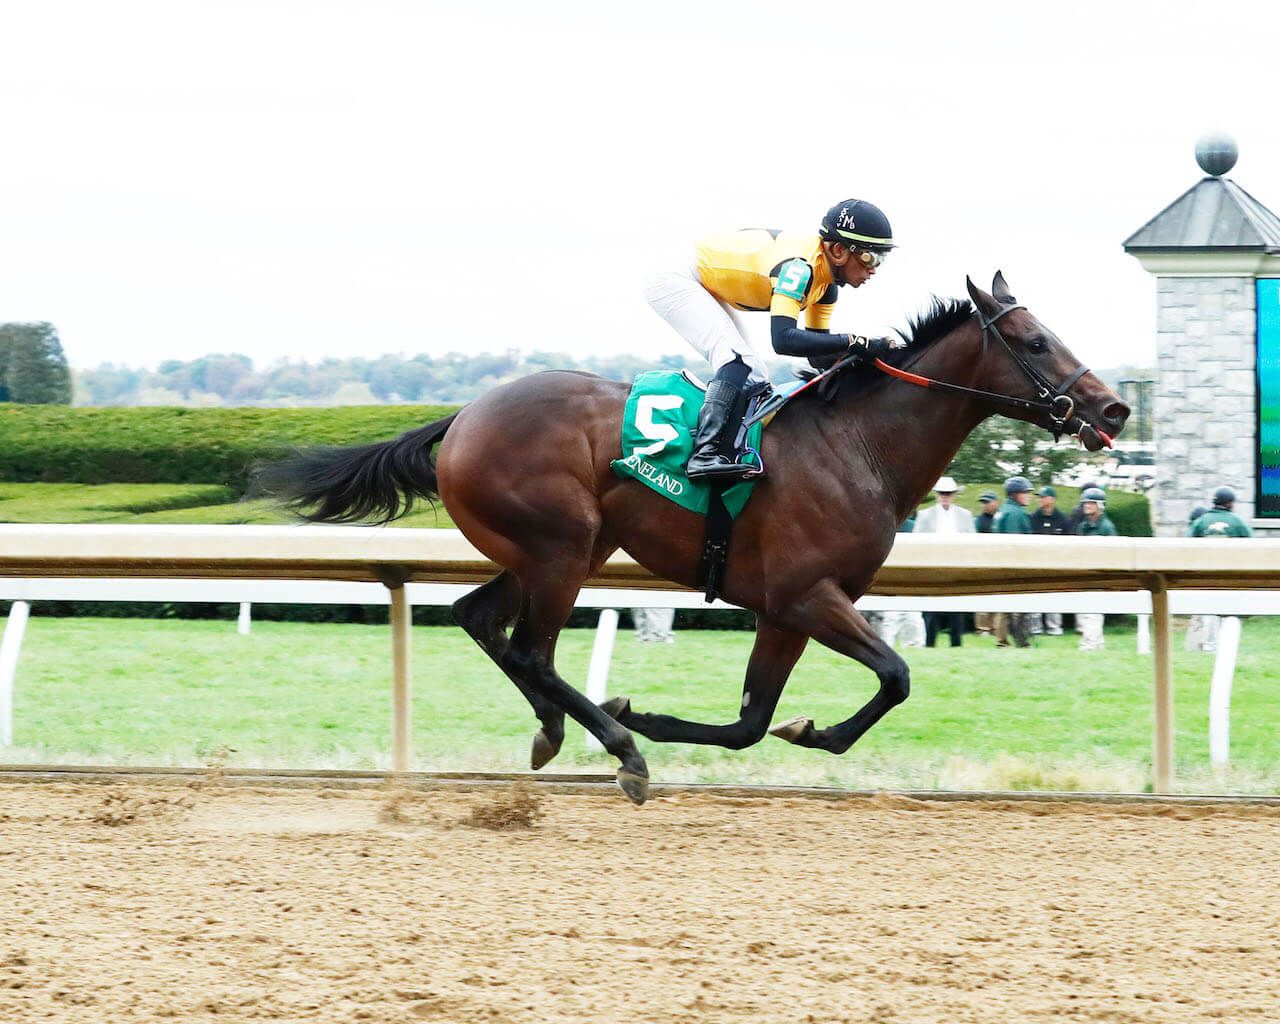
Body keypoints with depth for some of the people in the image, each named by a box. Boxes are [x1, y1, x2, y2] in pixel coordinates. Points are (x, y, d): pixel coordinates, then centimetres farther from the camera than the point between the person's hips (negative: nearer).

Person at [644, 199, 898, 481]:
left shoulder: (827, 282, -2)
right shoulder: (798, 265, -31)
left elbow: (818, 353, 1)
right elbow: (783, 339, -42)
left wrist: (865, 352, -17)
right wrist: (854, 342, -41)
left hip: (710, 294, 11)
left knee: (756, 382, 5)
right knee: (737, 358, -27)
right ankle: (706, 455, -34)